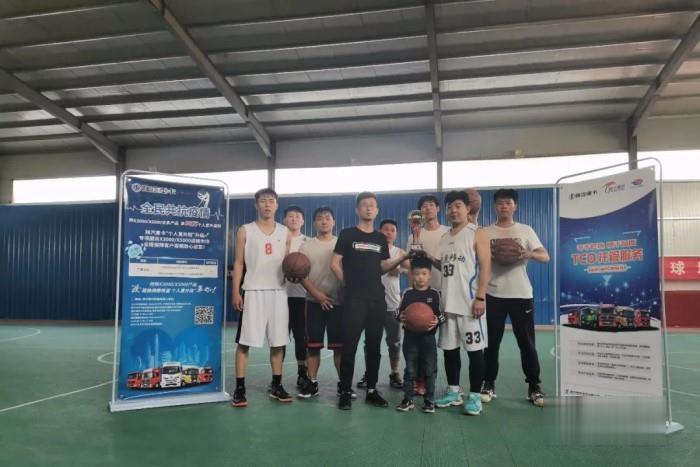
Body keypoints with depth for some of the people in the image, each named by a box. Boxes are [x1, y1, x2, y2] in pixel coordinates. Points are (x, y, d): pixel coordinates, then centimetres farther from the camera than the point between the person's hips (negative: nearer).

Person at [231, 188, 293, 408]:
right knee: (244, 342, -2)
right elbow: (238, 263, 0)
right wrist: (236, 291, -8)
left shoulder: (285, 233, 10)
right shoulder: (245, 231, 2)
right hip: (253, 292, -3)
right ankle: (240, 388, 4)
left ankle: (276, 385, 18)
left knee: (278, 342, 7)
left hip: (278, 292, 3)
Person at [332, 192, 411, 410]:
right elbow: (335, 264, -1)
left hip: (377, 299, 5)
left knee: (374, 347, 9)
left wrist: (402, 258, 2)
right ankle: (345, 392, 4)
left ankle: (372, 391, 19)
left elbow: (382, 267, 15)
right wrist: (351, 283, 2)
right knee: (349, 346, -4)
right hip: (354, 299, -4)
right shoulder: (348, 234, -1)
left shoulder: (381, 238, 13)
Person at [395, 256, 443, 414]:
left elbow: (442, 314, 1)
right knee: (410, 370, 8)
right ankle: (408, 399, 17)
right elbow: (399, 312, 4)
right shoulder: (408, 293, 0)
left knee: (429, 370, 6)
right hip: (410, 336, 1)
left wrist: (437, 321, -20)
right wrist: (401, 317, -18)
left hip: (428, 337, 0)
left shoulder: (434, 294, -2)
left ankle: (429, 400, 17)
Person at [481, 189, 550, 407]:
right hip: (493, 294, 1)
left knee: (527, 342, 3)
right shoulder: (485, 232, 7)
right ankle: (489, 384, 17)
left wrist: (529, 254, -21)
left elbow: (545, 257, 1)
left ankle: (534, 387, 13)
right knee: (491, 342, 6)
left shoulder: (525, 230, 6)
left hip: (521, 293, 0)